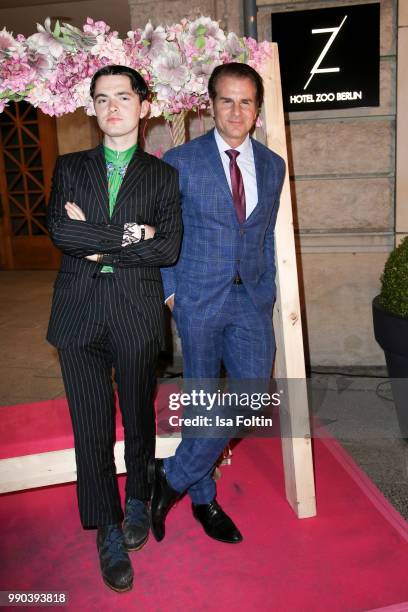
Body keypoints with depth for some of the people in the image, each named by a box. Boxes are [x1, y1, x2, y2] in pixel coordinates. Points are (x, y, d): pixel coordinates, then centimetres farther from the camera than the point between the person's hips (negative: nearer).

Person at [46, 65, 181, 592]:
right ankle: (109, 530, 23)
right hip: (79, 311, 1)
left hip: (136, 313, 0)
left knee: (138, 416, 14)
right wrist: (126, 237, -11)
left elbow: (168, 248, -6)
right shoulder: (69, 168, 11)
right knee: (91, 426, 6)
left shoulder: (162, 175, 7)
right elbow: (59, 231, -6)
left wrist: (97, 246, -9)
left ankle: (137, 500, 39)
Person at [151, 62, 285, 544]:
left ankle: (173, 477, 15)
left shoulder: (272, 165, 10)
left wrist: (268, 290, 9)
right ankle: (202, 497, 27)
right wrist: (170, 291, -4)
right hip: (199, 300, -3)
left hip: (252, 299, 4)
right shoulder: (181, 161, -2)